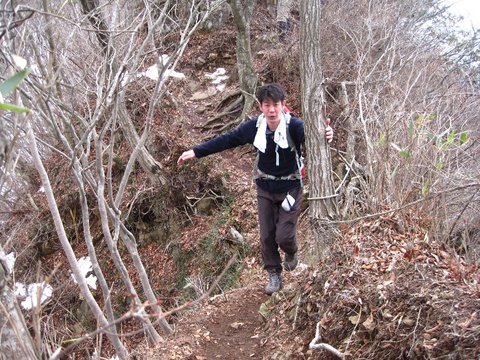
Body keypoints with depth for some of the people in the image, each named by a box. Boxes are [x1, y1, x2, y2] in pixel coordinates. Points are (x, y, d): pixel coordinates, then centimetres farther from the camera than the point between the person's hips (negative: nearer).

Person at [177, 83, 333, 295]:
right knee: (267, 236, 8)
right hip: (265, 189, 4)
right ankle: (274, 274, 29)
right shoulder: (255, 126, -12)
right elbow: (227, 140, -5)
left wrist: (325, 136, -64)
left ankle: (291, 253, 32)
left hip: (290, 188, -3)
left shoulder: (294, 126, -23)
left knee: (284, 235, -5)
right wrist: (196, 152, -6)